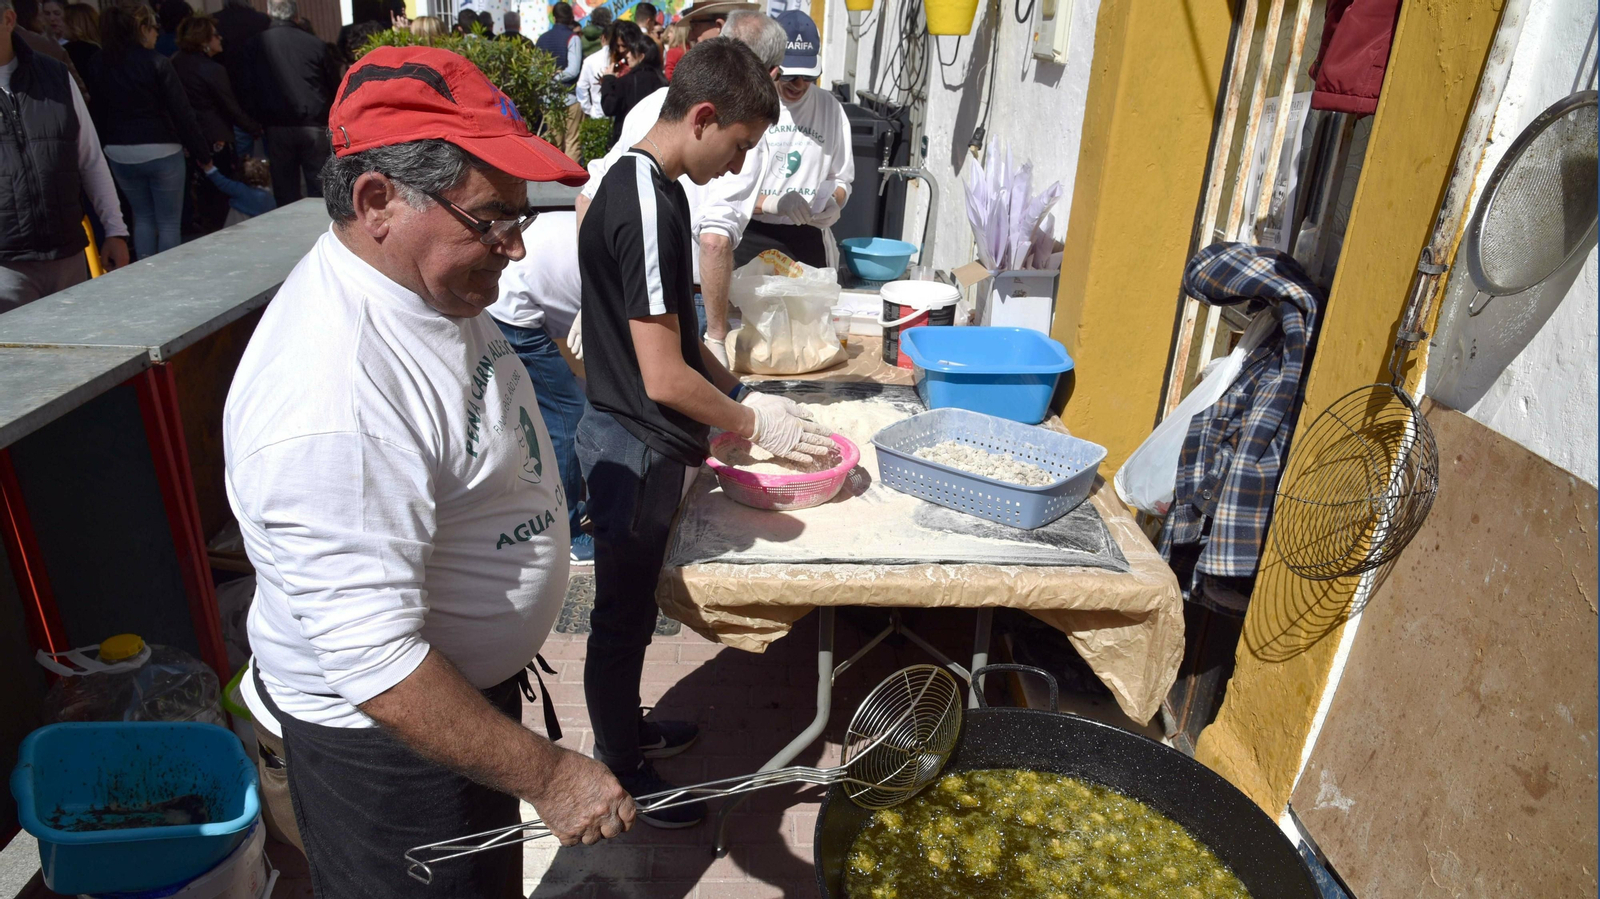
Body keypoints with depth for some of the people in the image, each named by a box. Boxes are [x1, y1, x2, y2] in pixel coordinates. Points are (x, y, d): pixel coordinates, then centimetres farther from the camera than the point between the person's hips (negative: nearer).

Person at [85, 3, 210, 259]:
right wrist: (201, 151, -6)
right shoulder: (156, 63, -11)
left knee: (142, 216, 17)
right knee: (169, 221, 4)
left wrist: (109, 143, 16)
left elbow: (98, 113, 8)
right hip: (161, 151, -5)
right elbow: (182, 113, -12)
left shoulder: (99, 65, 5)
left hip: (119, 153, 5)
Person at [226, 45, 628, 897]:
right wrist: (546, 774, -26)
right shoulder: (331, 408, -37)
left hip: (472, 678, 8)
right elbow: (375, 666, -33)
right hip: (383, 738, -8)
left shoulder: (432, 279, -5)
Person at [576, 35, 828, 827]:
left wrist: (740, 393, 9)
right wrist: (754, 424, -13)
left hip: (637, 441, 9)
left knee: (631, 605, 24)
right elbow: (664, 377, -26)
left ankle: (625, 727, 44)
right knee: (622, 613, 9)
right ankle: (620, 773, 29)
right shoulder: (648, 207, -24)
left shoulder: (644, 184, 7)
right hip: (637, 451, -9)